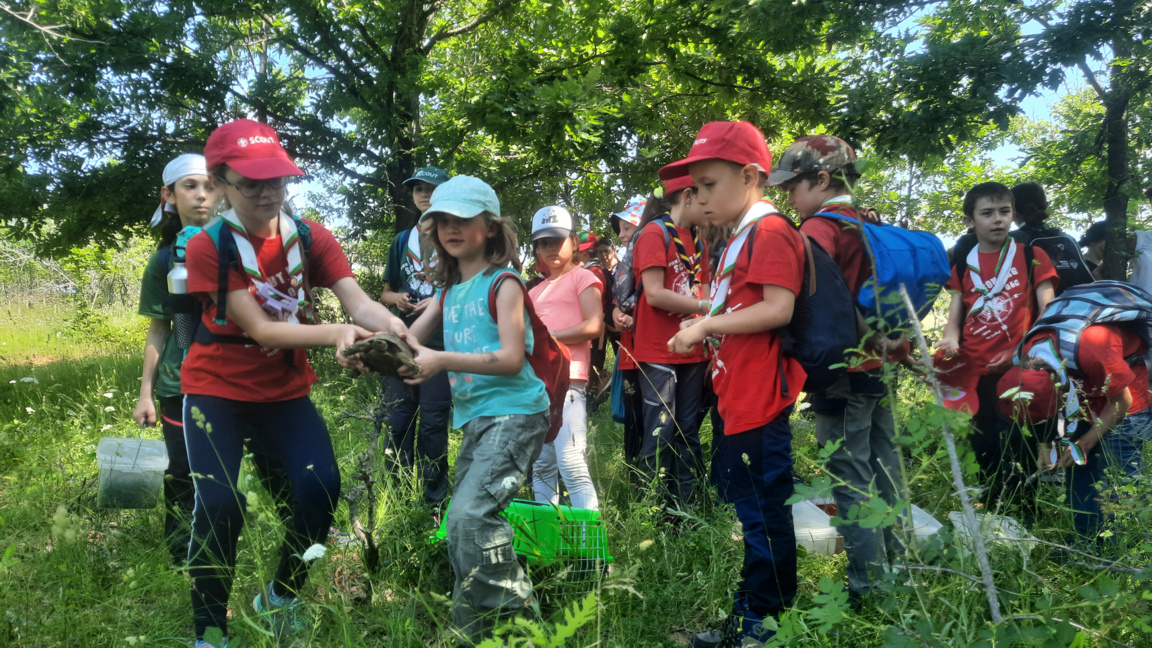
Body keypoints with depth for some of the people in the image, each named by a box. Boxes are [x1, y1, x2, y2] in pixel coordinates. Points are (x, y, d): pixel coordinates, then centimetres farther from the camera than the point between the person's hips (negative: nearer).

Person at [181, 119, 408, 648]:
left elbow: (356, 300, -19)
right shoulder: (208, 247, -14)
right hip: (218, 390, -2)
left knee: (320, 486, -16)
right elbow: (258, 328, -22)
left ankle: (281, 598, 12)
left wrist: (392, 327, -43)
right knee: (220, 504, -17)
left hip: (286, 392, 3)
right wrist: (335, 334, -37)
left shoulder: (310, 238, -5)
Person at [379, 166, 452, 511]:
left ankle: (433, 503, 3)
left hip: (440, 343, -4)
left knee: (433, 423, -5)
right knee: (398, 420, 4)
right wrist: (397, 298, 0)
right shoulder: (401, 242, 17)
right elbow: (385, 292, 23)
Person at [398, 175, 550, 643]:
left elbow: (511, 359, -15)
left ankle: (518, 616, -10)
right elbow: (410, 340, 10)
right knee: (464, 524, 11)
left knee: (470, 514, -23)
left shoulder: (503, 283, -5)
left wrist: (441, 361, -20)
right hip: (475, 420, 9)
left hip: (515, 414, -8)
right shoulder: (449, 291, 17)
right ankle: (474, 626, 24)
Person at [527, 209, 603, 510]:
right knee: (541, 468, 9)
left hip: (567, 381, -7)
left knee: (571, 465, -16)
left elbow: (594, 326, -9)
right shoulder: (535, 291, 23)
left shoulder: (582, 277, 5)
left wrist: (547, 336, -8)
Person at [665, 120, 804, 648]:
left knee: (763, 511, 0)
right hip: (738, 401, 10)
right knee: (750, 508, 18)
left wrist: (706, 325, -16)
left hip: (759, 406, -10)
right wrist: (705, 330, 9)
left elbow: (779, 309, -22)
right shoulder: (740, 238, 18)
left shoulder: (770, 231, -12)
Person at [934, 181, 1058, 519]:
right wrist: (950, 341, -14)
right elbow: (955, 317, 8)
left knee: (1019, 449, -5)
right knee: (985, 450, 9)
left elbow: (1048, 312, -1)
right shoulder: (962, 267, 11)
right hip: (975, 371, 3)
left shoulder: (1031, 257, 3)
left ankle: (1027, 523, 7)